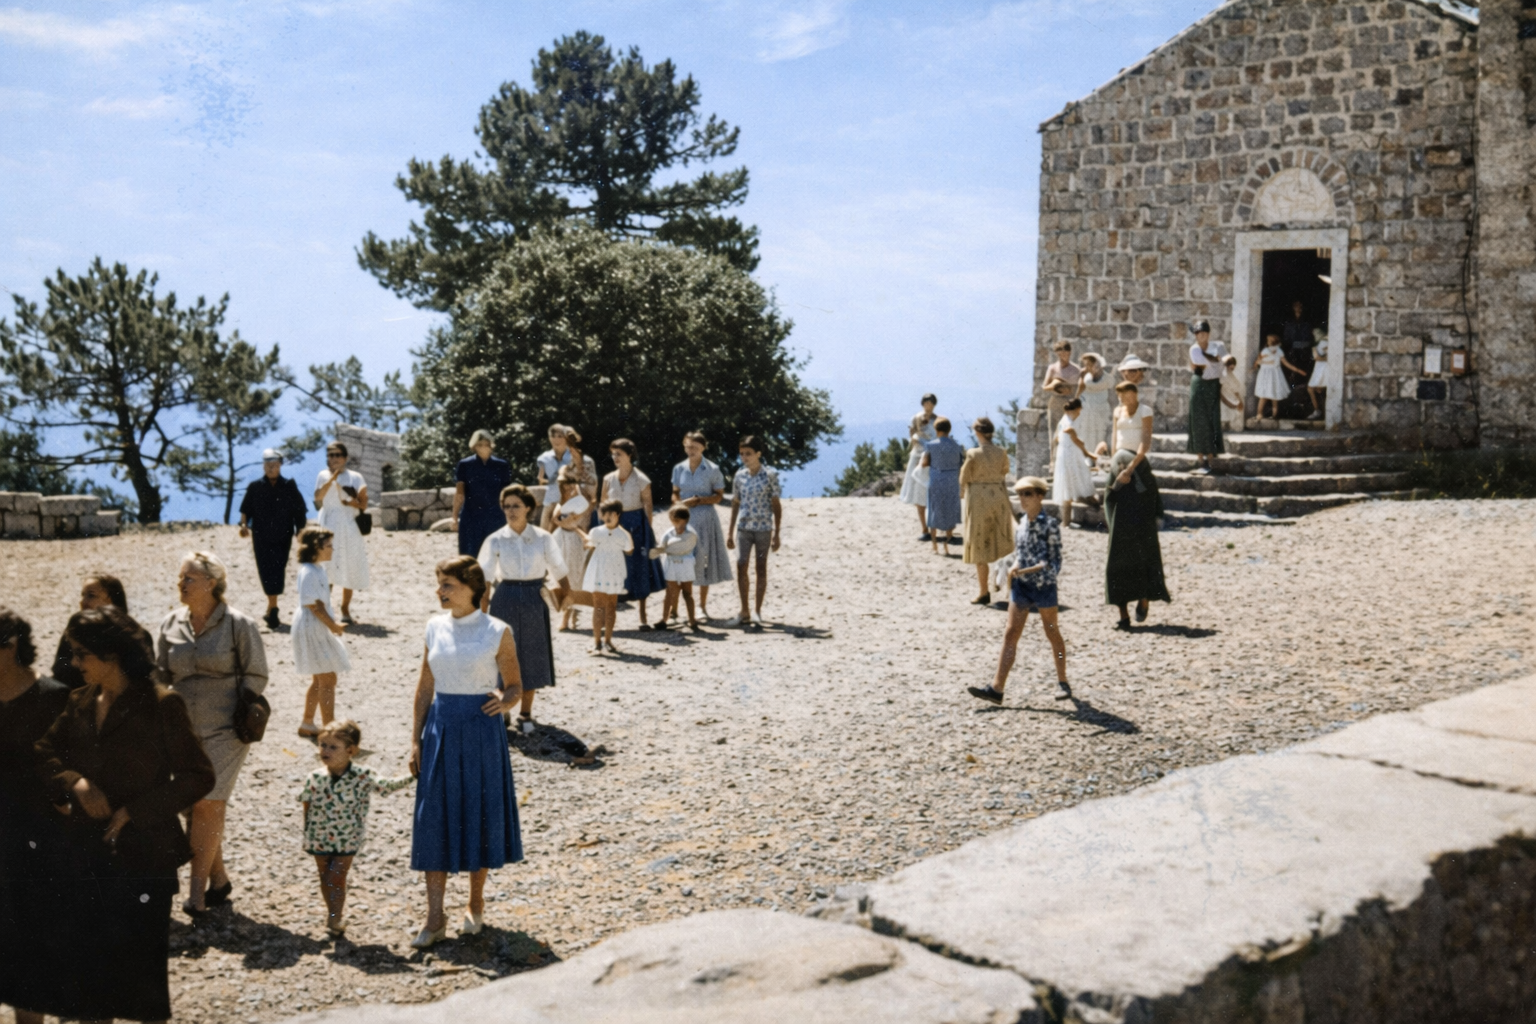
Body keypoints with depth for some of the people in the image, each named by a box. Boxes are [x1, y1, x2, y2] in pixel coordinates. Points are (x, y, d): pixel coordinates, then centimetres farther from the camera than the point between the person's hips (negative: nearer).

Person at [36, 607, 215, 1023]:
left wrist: (134, 811, -15)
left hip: (142, 857, -6)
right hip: (85, 853, 6)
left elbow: (198, 777, -12)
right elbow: (45, 753, 8)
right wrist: (75, 783, -12)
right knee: (85, 961, 13)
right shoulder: (80, 703, 6)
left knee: (142, 967, 6)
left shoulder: (161, 705, -12)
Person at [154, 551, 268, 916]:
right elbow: (159, 674, 8)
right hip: (182, 731, 5)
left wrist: (238, 715, -9)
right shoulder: (171, 625, 7)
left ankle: (197, 887, -3)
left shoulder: (237, 624, -5)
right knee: (193, 805, 8)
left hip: (223, 730, -5)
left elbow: (255, 676, -2)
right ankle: (218, 879, 21)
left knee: (208, 804, -9)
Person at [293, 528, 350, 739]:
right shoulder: (309, 572, -19)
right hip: (312, 629, -10)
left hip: (319, 629, 10)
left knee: (319, 680, 17)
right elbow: (313, 604, -21)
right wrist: (333, 625, -14)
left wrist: (332, 624, 7)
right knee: (328, 680, -8)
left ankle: (307, 725, 28)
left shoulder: (318, 569, 11)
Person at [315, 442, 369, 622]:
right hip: (329, 525, 0)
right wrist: (331, 479, -18)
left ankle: (345, 609, 12)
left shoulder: (355, 477, 4)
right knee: (327, 569, -6)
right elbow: (318, 497, -10)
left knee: (349, 569, 2)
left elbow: (364, 504, 2)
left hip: (349, 526, 1)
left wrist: (355, 502, -18)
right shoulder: (323, 475, 7)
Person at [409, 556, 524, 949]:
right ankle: (435, 919, 8)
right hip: (440, 728, 3)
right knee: (434, 818, 2)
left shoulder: (497, 632, -7)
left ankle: (476, 906, 25)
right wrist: (416, 739, 6)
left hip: (481, 728, -3)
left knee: (479, 815, 6)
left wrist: (504, 701, -24)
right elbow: (425, 688, 10)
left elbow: (516, 687, -1)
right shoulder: (435, 627, 5)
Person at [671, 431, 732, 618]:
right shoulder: (679, 469, 5)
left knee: (703, 560, 2)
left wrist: (698, 500, -14)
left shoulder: (712, 470, -5)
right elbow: (675, 493, 14)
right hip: (683, 519, 2)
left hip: (705, 519, -2)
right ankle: (673, 606, 3)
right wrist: (679, 504, -7)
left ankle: (702, 607, 14)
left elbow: (719, 496, -2)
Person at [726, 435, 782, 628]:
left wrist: (776, 534, -6)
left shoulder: (769, 475, -5)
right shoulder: (740, 475, 5)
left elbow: (776, 505, -3)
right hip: (744, 527, 3)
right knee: (741, 567, -1)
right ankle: (744, 612, 8)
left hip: (763, 528, -3)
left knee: (761, 568, 3)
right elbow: (735, 504, 12)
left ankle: (757, 611, 10)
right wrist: (730, 532, 11)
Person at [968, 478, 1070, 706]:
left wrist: (1024, 571, -23)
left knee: (1052, 634, 10)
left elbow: (1054, 563, -15)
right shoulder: (1022, 523, 6)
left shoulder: (1050, 525, -12)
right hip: (1021, 586, 5)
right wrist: (1013, 573, 1)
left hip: (1044, 586, -5)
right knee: (1011, 634, 0)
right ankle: (996, 688, -4)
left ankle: (1062, 682, 26)